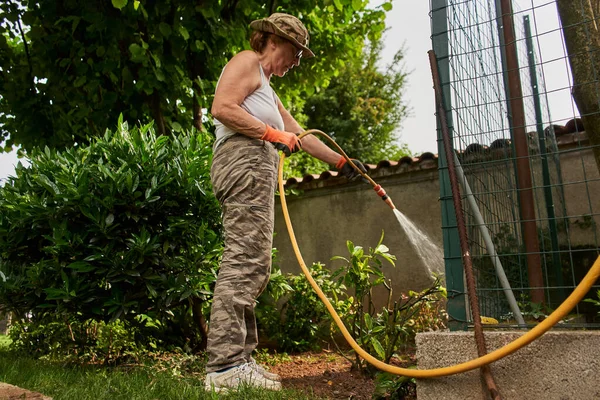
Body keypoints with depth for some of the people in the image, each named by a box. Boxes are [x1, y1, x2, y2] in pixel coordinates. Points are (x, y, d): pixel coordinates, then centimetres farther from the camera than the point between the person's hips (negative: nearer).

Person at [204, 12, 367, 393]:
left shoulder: (266, 87, 35)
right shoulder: (247, 62, 6)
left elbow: (299, 133, 34)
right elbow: (222, 108, -12)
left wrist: (340, 160, 34)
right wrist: (271, 134, -10)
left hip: (258, 169, 10)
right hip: (243, 160, -10)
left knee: (255, 267, 4)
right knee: (244, 260, -18)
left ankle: (239, 359, 6)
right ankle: (225, 366, -19)